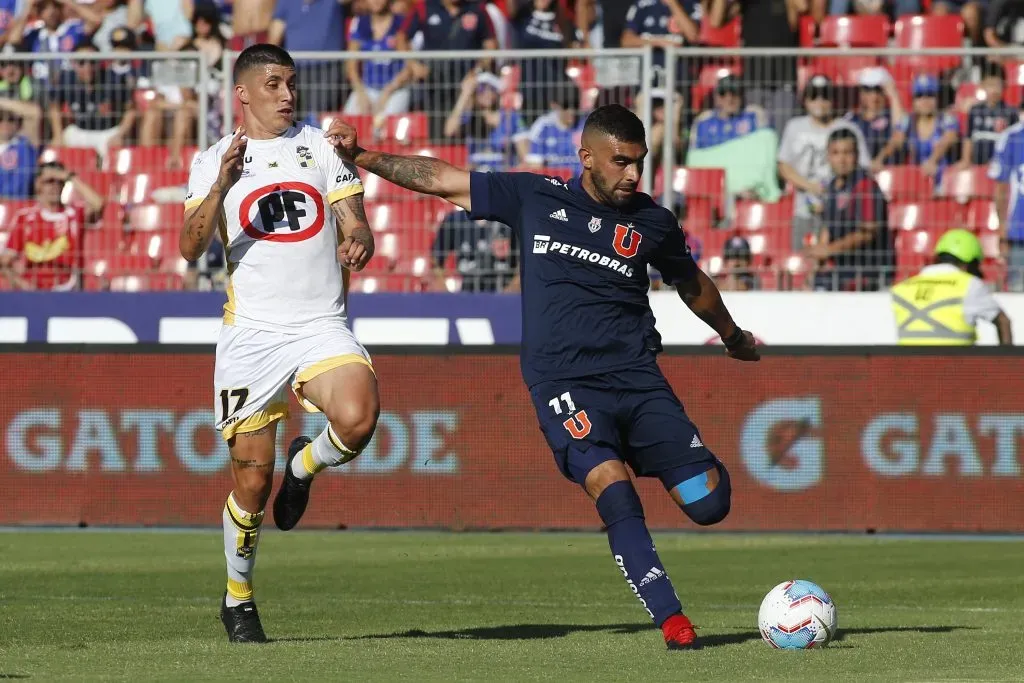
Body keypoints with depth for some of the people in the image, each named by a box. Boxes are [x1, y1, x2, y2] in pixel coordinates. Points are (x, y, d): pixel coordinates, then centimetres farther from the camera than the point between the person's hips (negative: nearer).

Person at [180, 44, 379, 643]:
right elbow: (192, 247, -5)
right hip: (252, 331, -1)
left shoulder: (323, 146, 13)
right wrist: (223, 184, -21)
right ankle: (238, 598, 19)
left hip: (322, 326, 1)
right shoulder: (215, 161, 8)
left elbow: (355, 222, 10)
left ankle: (305, 466, 5)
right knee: (253, 478, -2)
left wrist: (358, 241, -15)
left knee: (358, 419, -29)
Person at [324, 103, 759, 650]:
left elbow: (692, 284, 27)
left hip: (637, 378, 2)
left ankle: (709, 469, 27)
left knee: (708, 503, -10)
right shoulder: (535, 198, 5)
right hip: (563, 383, -2)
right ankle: (672, 621, -28)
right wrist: (360, 156, 6)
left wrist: (734, 338, 41)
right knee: (609, 483, -28)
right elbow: (440, 179, 12)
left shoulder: (652, 223, 8)